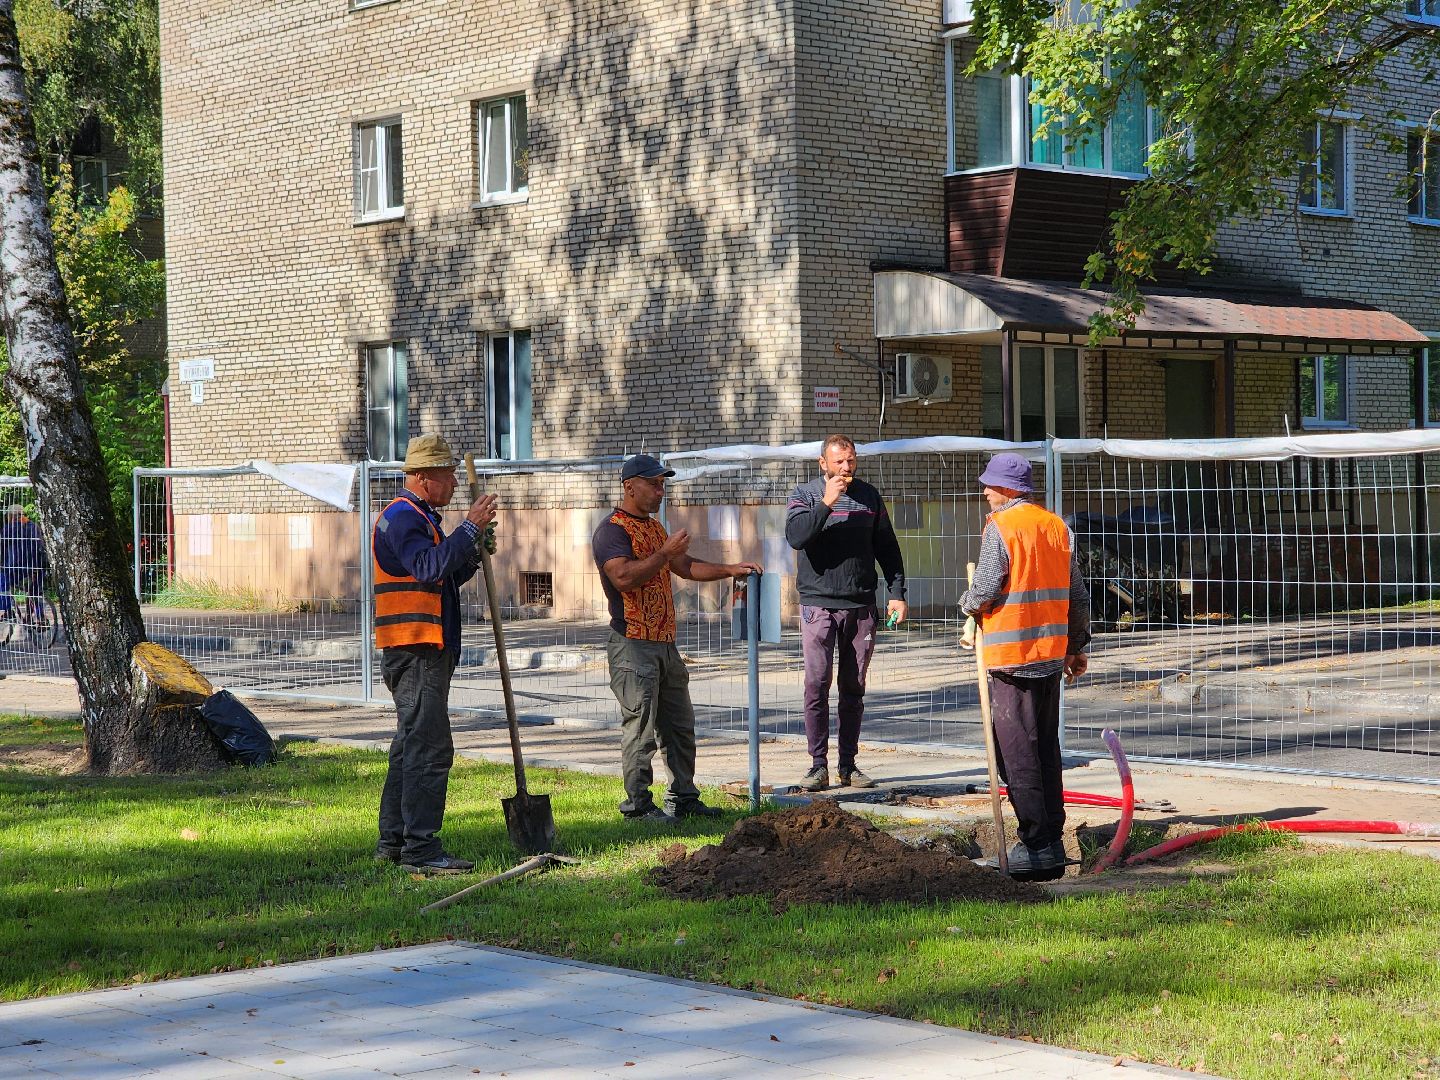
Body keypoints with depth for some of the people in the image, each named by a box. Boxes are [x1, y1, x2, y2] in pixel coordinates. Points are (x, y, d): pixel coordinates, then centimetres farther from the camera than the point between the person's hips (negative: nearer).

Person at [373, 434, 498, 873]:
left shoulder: (420, 518, 22)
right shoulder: (402, 517, -12)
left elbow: (444, 580, 24)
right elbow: (430, 569, -27)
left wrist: (474, 550, 9)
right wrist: (469, 529, -25)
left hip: (425, 652, 11)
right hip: (416, 651, -11)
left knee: (411, 746, 14)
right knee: (430, 748, -13)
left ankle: (393, 841, 20)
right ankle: (420, 849, -14)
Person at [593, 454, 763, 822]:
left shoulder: (654, 527, 19)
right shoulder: (611, 530, -11)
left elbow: (685, 566, 25)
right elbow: (624, 577, -25)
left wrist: (730, 569, 15)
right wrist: (665, 552, -24)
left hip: (665, 643, 9)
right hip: (633, 645, -9)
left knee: (679, 726, 13)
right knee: (640, 728, -6)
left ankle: (683, 799, 21)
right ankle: (638, 805, 0)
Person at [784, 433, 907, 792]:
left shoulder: (869, 496, 10)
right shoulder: (805, 495, 2)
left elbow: (887, 548, 15)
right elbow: (796, 536, -16)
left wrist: (897, 593, 7)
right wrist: (826, 503, -22)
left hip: (861, 607, 3)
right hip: (818, 604, -3)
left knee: (854, 689, 6)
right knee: (817, 687, -7)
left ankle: (848, 765, 12)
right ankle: (819, 765, -2)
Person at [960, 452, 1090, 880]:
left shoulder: (999, 528, -11)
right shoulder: (1058, 527, 11)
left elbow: (984, 591, -15)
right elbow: (1077, 595, 13)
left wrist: (967, 604, 7)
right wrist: (1078, 645, 20)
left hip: (1011, 656, -7)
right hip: (1052, 652, 7)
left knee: (1017, 753, -3)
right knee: (1047, 749, 13)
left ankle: (1037, 844, -5)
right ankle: (1052, 842, 16)